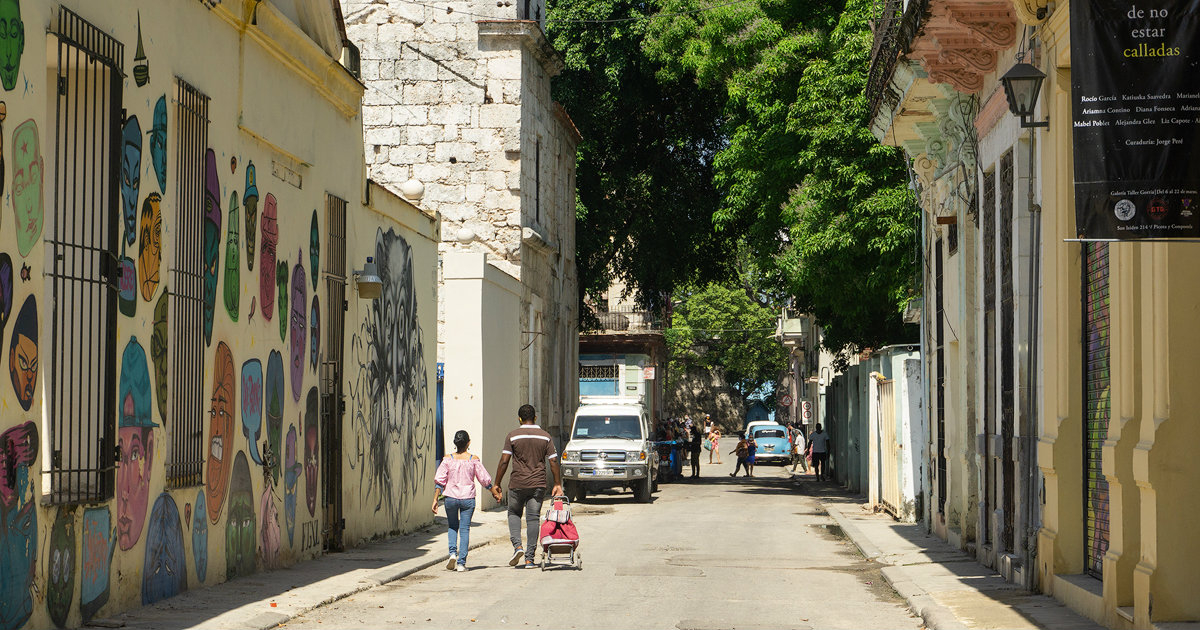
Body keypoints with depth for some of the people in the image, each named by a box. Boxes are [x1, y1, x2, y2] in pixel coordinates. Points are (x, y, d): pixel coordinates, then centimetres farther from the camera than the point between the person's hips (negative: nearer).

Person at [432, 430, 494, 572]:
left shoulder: (448, 459, -3)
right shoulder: (474, 460, -3)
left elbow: (439, 480, -4)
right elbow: (485, 480, 3)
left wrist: (435, 499, 0)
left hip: (450, 497, 1)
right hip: (468, 498, -1)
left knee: (452, 526, 20)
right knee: (465, 529, 5)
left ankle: (453, 553, 0)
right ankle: (461, 563, 1)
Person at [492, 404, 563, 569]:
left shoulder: (512, 436, -2)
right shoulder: (545, 437, 4)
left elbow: (504, 462, -6)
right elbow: (553, 462, 2)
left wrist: (497, 484, 0)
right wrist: (557, 484, 10)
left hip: (518, 484, -1)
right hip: (538, 484, 1)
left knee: (514, 513, 19)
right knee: (533, 518, 5)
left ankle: (517, 546, -2)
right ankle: (529, 558, 3)